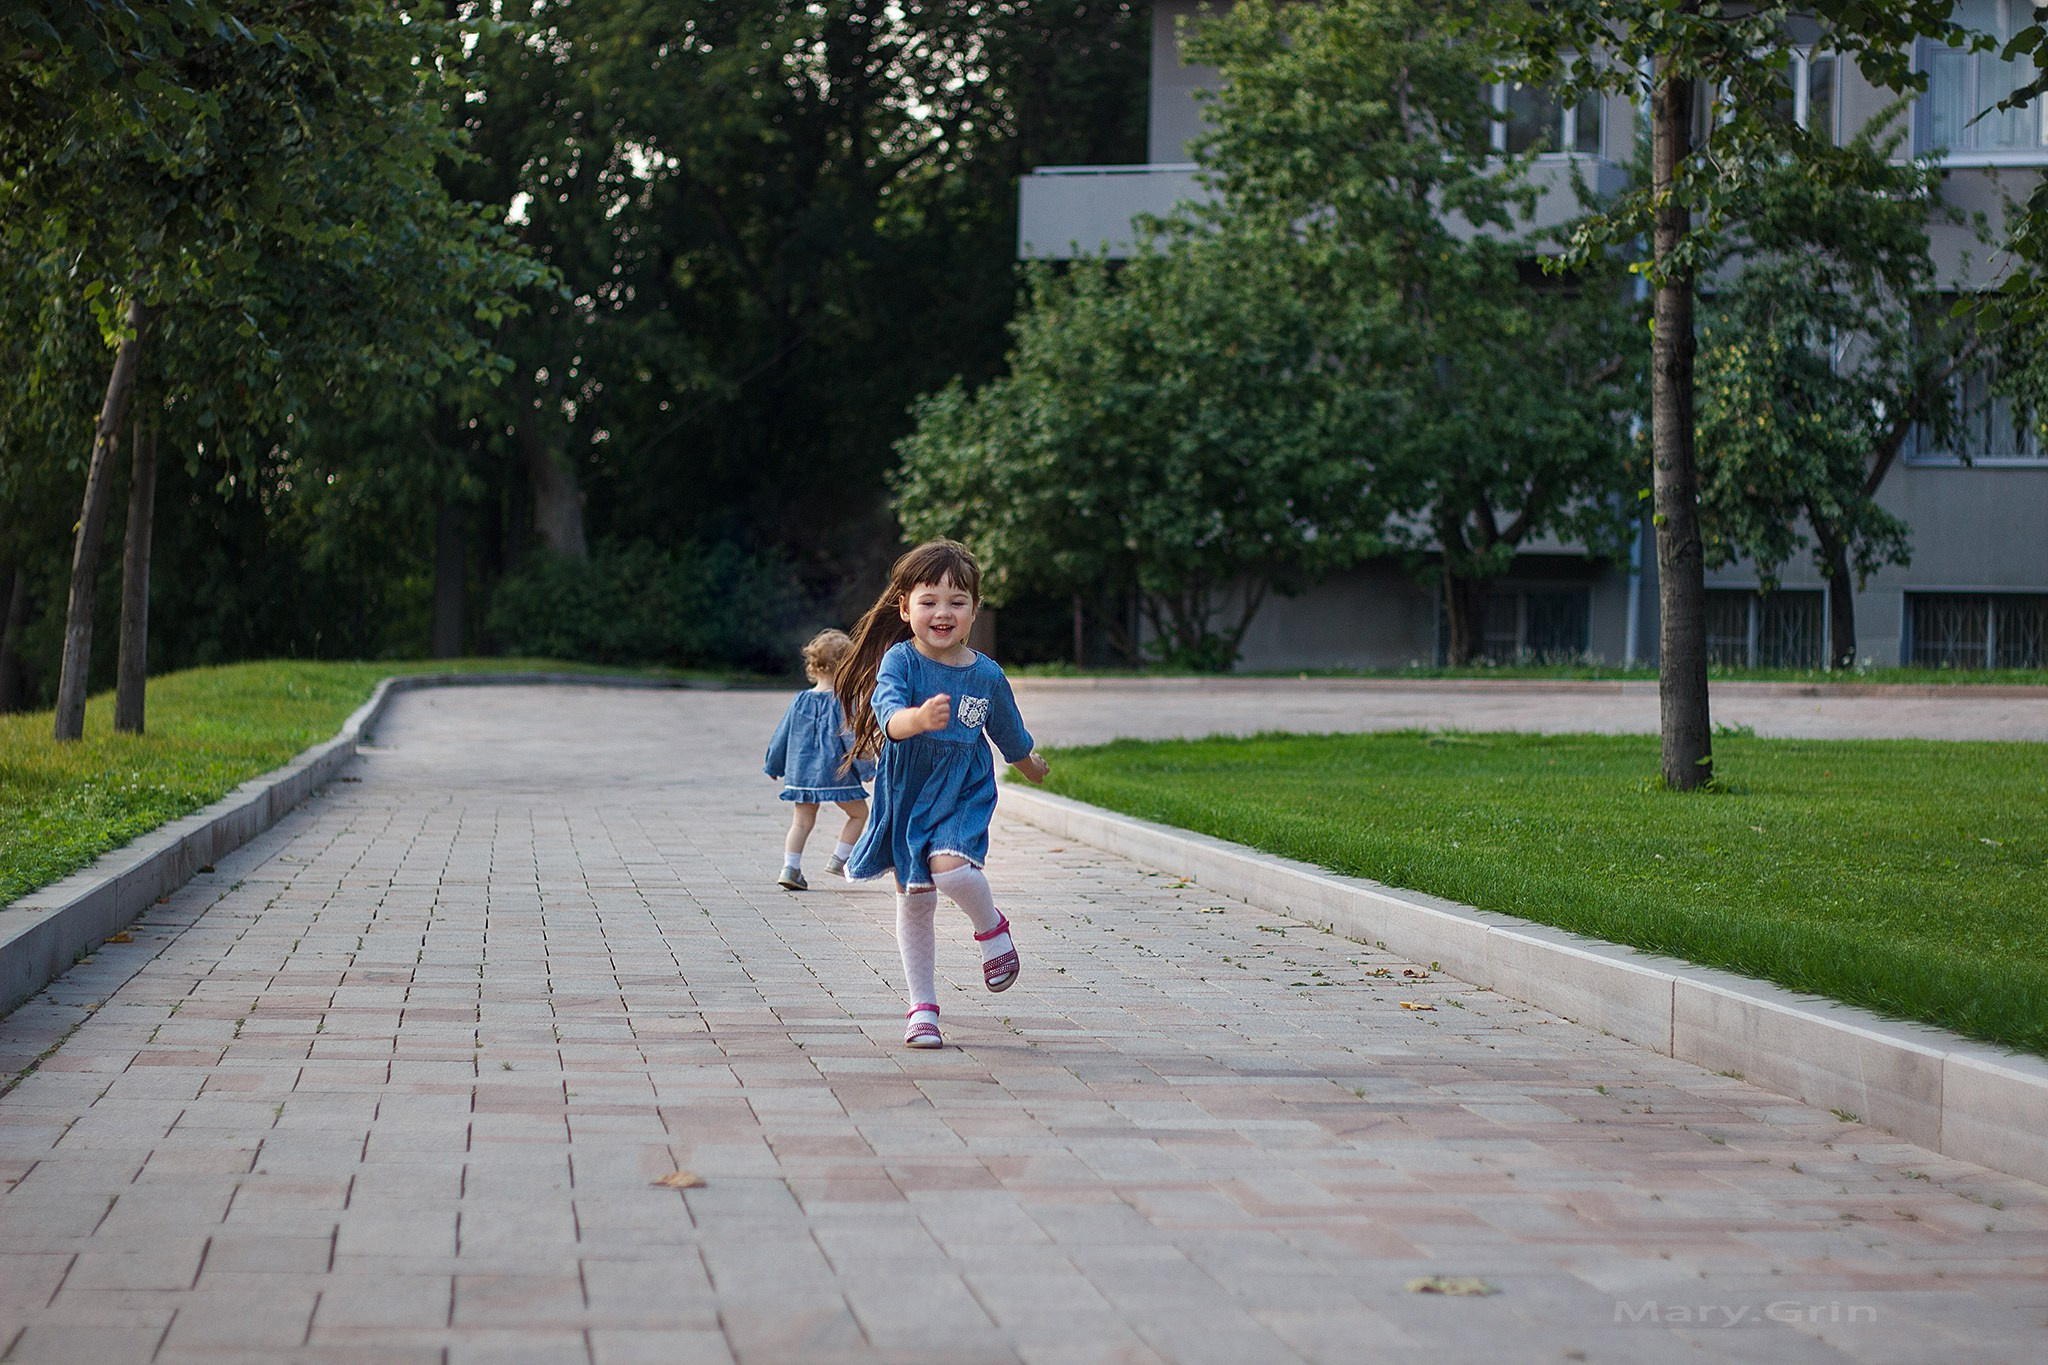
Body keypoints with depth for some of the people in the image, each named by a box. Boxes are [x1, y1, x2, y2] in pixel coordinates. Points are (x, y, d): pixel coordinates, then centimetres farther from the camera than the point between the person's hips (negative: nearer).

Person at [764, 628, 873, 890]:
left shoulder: (801, 700, 6)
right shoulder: (842, 701, -11)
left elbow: (782, 735, 13)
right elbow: (851, 736, -12)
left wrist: (774, 766, 25)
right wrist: (866, 768, -4)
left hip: (801, 772, 5)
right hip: (835, 772, -5)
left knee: (802, 820, 11)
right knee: (859, 812, 14)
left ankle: (790, 867, -1)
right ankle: (839, 859, 8)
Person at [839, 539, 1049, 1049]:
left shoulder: (986, 675, -6)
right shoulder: (899, 661, -14)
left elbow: (1012, 738, 14)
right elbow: (889, 715, -33)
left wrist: (1032, 767, 29)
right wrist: (921, 718, -54)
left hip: (963, 796, 0)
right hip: (906, 796, 0)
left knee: (949, 866, -27)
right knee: (913, 901, 6)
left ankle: (993, 928, 4)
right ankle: (923, 1007, 20)